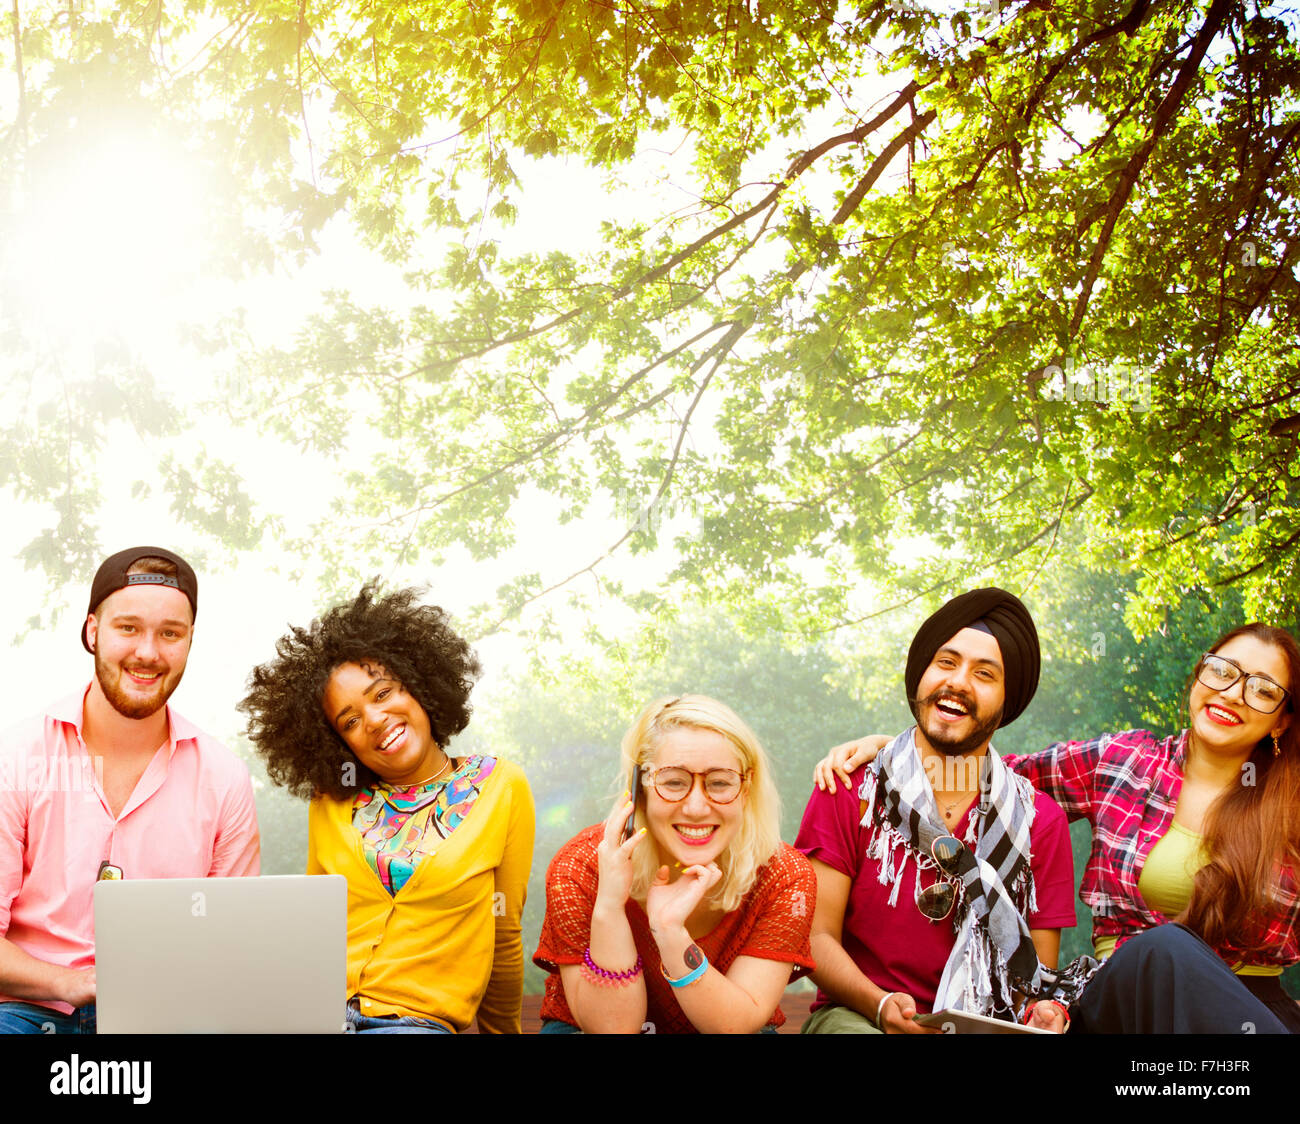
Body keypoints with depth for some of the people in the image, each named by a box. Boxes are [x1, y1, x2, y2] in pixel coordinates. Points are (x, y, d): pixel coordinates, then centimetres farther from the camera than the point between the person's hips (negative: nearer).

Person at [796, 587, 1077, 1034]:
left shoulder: (1039, 820, 6)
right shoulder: (851, 791, 1)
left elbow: (1040, 972, 7)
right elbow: (817, 935, -3)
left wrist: (1042, 1012, -18)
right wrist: (880, 1005, -22)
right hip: (855, 1014, -3)